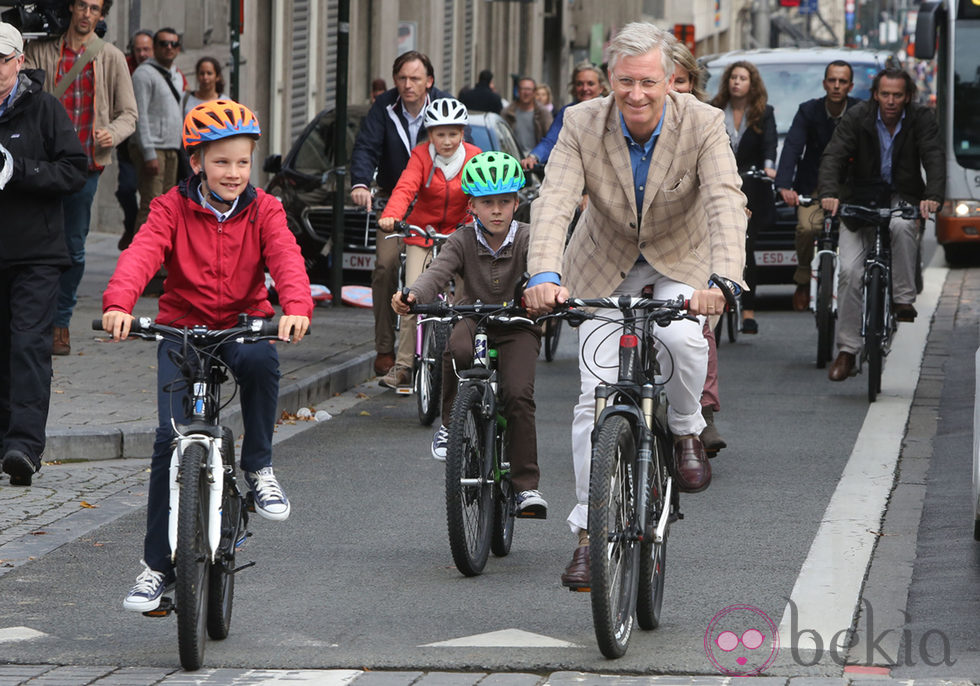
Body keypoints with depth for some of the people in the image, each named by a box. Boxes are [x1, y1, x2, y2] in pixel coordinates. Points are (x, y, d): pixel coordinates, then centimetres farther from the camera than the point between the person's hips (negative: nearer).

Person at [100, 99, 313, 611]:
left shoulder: (263, 211, -2)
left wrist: (296, 307, -42)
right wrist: (118, 304, -43)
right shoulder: (172, 209, -5)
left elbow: (285, 258, -19)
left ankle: (259, 467, -12)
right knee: (171, 438, -13)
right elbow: (141, 254, -22)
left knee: (261, 360, -36)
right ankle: (157, 565, -2)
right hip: (182, 327, 0)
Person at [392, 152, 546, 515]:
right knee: (455, 349, -36)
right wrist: (412, 296, -47)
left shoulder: (525, 239, -10)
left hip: (517, 325, 0)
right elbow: (437, 272, -24)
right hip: (472, 318, 1)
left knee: (518, 395, -23)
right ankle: (450, 423, -13)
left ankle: (526, 484, -12)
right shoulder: (464, 241, -8)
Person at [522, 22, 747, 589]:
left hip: (680, 261, -1)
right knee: (596, 397, -6)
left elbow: (726, 204, -36)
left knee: (681, 335, -32)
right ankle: (589, 533, 4)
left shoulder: (704, 126, -24)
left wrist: (722, 282, -53)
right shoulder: (584, 124, -21)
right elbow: (553, 202, -31)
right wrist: (545, 276, -49)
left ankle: (687, 430, -1)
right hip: (606, 265, 1)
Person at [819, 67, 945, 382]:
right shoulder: (857, 117, -9)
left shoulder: (921, 119, -6)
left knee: (902, 225, -37)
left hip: (902, 199, 0)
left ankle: (904, 299, -23)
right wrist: (829, 193, -36)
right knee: (850, 271, -12)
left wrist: (933, 197, -35)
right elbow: (833, 156, -17)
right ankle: (846, 350, -5)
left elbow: (934, 158, -16)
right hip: (860, 199, 0)